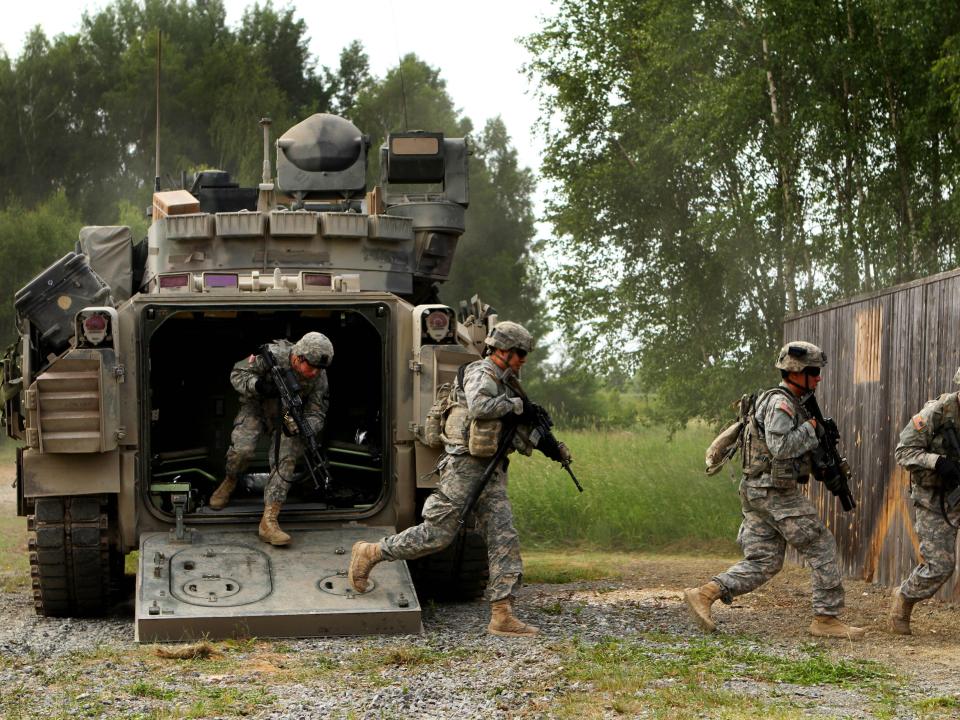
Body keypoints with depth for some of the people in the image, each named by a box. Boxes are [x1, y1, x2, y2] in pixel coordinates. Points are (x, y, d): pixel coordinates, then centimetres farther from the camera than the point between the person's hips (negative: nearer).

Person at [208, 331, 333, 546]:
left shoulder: (319, 379, -21)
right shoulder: (272, 355, -29)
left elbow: (317, 416, -17)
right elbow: (237, 374, -18)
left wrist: (300, 427, -39)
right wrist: (258, 386, -38)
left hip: (289, 417, 1)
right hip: (256, 407, -1)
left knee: (285, 461, -19)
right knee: (242, 449, -24)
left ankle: (268, 522, -20)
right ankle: (229, 482, 12)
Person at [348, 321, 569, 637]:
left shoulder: (503, 382, 21)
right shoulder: (481, 373, -8)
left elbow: (511, 431, 25)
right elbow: (479, 407, -29)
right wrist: (517, 404, -16)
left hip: (491, 472, 9)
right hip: (465, 466, -9)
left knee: (504, 538, -2)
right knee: (437, 534, -6)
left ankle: (502, 614, -5)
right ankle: (369, 553, 12)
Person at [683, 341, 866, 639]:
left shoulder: (788, 403, 19)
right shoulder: (780, 403, -14)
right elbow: (780, 446, -26)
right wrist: (809, 428, -12)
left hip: (756, 493, 10)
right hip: (776, 492, -10)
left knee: (761, 562, 6)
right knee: (822, 548, -1)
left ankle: (704, 594, -4)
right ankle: (826, 618, 3)